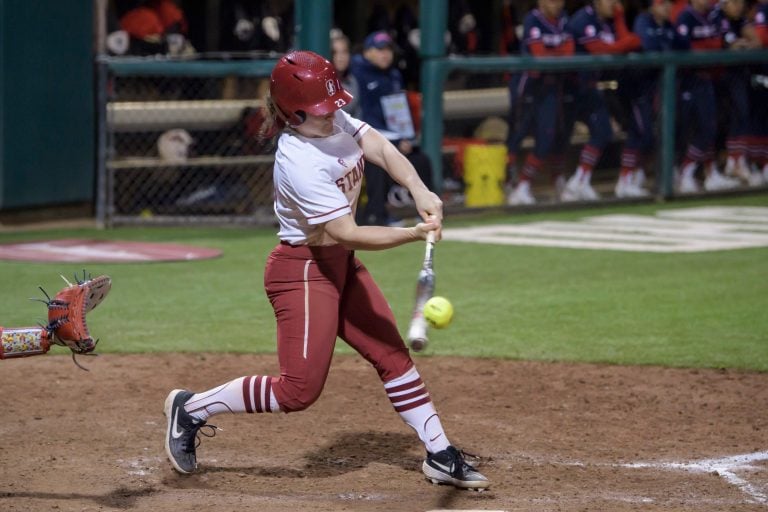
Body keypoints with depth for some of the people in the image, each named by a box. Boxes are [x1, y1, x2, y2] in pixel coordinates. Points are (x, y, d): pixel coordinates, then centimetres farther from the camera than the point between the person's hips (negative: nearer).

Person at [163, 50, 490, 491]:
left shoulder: (335, 120, -4)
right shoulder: (299, 162, -29)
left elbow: (381, 148, -15)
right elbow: (348, 233, -30)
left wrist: (421, 192, -31)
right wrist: (414, 234, -34)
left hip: (341, 264, 9)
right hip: (303, 270, -9)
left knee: (394, 355, 10)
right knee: (300, 389, -9)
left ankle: (441, 455, 17)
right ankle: (192, 409, 6)